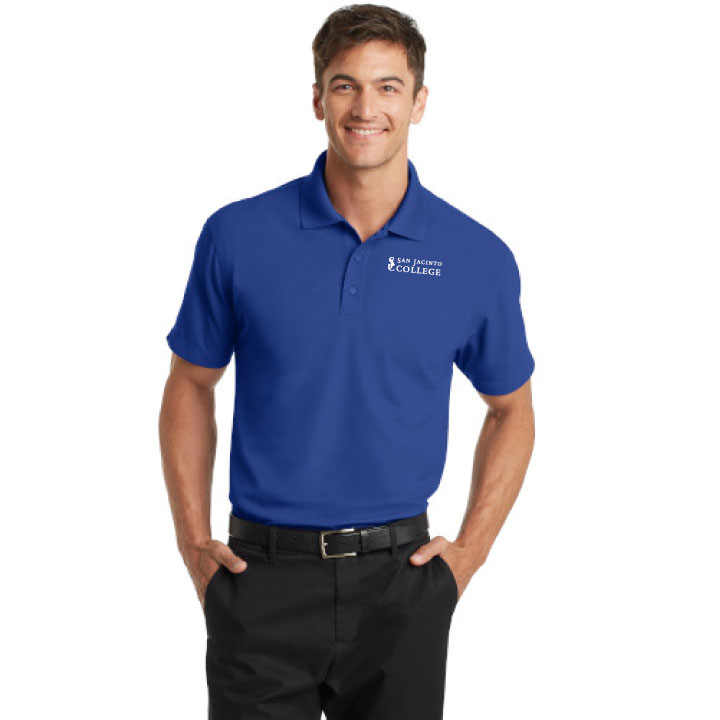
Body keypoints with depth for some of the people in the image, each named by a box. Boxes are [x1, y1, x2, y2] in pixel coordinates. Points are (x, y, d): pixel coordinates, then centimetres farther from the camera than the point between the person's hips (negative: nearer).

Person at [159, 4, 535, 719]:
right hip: (264, 579, -1)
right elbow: (191, 386, 8)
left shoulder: (478, 257, -2)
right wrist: (193, 541, 1)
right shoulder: (238, 236, -3)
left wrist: (470, 549, 2)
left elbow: (510, 410, 11)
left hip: (401, 580, 1)